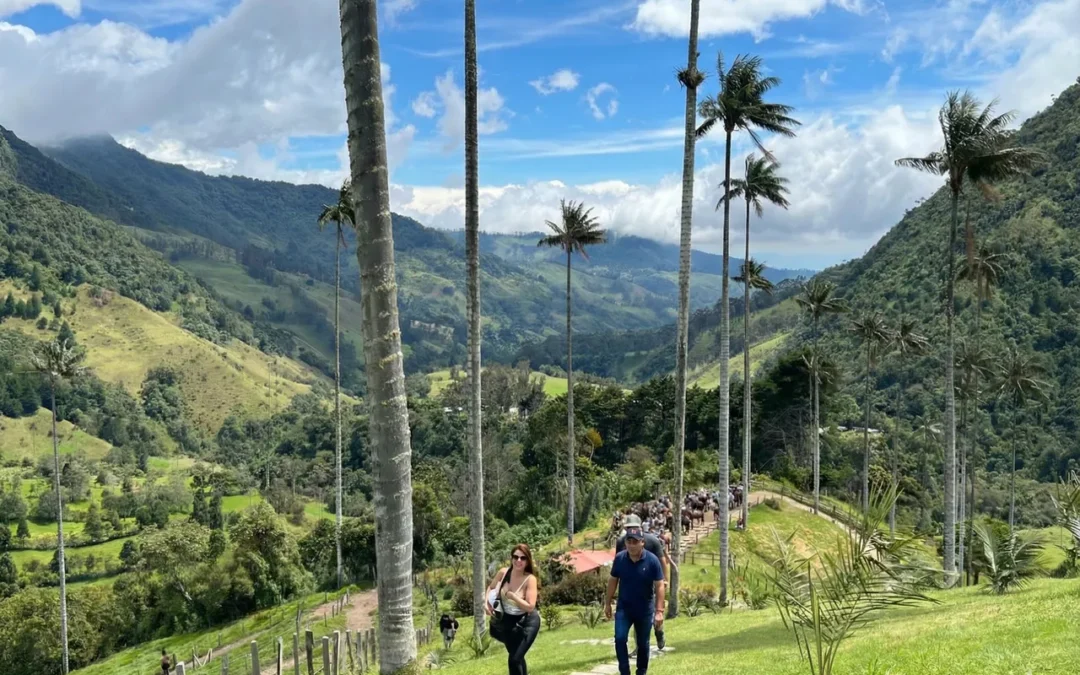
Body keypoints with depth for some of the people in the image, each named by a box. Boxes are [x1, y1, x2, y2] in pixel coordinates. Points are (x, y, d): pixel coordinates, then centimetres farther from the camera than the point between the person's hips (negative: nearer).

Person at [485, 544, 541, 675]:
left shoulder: (530, 579, -24)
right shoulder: (503, 572, -10)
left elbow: (530, 606, -29)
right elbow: (491, 588, 8)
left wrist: (512, 595, -28)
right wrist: (487, 602, -8)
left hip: (527, 623, -6)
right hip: (508, 621, 6)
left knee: (514, 659, -10)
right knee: (517, 658, 20)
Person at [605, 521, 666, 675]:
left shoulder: (652, 560, -16)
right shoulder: (619, 559, -9)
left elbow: (659, 586, -13)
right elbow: (613, 581, 4)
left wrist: (659, 611, -17)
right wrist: (607, 603, 7)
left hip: (645, 610, -1)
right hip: (623, 608, 1)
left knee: (643, 644, 11)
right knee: (620, 639, -14)